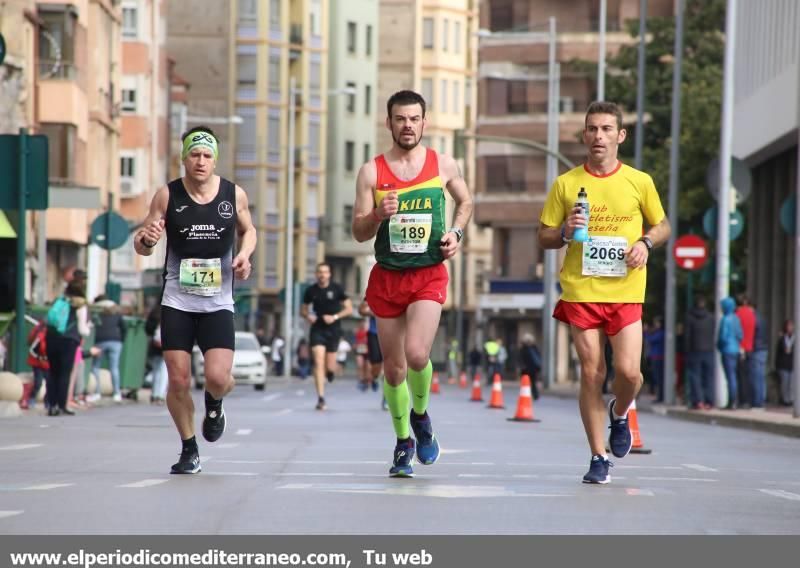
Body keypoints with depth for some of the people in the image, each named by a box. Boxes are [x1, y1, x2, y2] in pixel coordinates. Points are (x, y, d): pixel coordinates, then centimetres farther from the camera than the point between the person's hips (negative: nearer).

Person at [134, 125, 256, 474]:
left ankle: (214, 405, 24)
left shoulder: (234, 195, 0)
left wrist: (244, 253, -2)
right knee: (178, 381, -4)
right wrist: (147, 240, -21)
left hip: (218, 303, 0)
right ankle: (189, 451, 17)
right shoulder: (167, 196, -3)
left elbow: (248, 230, 19)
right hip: (176, 302, 0)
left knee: (217, 377, -14)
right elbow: (141, 246, 2)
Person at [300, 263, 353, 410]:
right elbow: (303, 309, 14)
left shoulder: (336, 289, -2)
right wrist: (307, 316, -8)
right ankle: (321, 398, -14)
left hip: (333, 330, 0)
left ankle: (331, 370, 44)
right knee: (318, 363, -14)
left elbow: (349, 309, 0)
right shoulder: (311, 290, 3)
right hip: (317, 330, 0)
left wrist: (335, 317, -14)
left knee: (329, 367, 3)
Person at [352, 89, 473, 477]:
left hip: (429, 275, -2)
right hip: (386, 277, 2)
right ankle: (403, 442, 26)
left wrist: (456, 232, 2)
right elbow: (358, 233, 0)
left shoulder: (443, 165, 2)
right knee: (394, 367, 7)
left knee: (416, 354, -22)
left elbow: (465, 201, 21)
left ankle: (421, 415, 9)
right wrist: (378, 215, -20)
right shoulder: (371, 172, 0)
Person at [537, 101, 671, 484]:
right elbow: (544, 237, 9)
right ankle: (598, 458, 10)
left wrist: (645, 243, -4)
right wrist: (565, 232, -12)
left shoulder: (639, 182, 4)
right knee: (591, 374, -1)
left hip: (625, 292, 0)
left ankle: (620, 413, 25)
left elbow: (662, 225, 17)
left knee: (628, 371, -11)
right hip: (580, 292, 0)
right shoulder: (565, 184, 4)